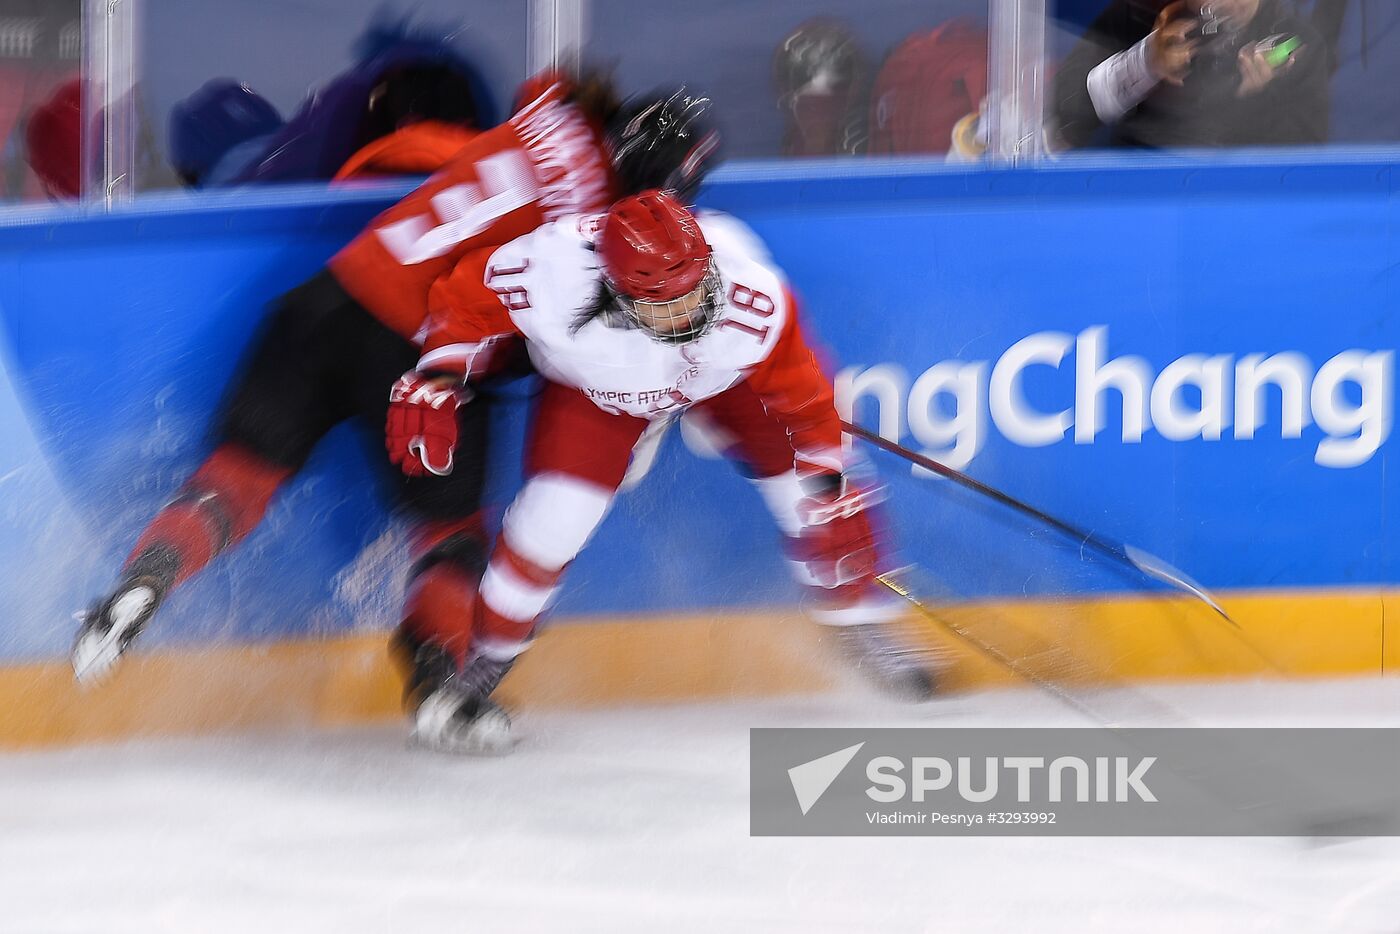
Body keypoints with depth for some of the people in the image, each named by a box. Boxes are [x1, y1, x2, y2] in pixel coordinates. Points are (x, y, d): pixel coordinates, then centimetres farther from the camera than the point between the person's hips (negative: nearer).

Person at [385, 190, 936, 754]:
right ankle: (464, 672, -1)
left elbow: (805, 401, -24)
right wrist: (435, 381, -31)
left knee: (813, 495, -5)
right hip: (596, 387, -1)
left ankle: (861, 621, 23)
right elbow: (462, 299, -21)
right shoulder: (552, 273, -43)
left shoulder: (754, 300, -41)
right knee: (556, 515, -18)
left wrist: (828, 495, -18)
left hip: (722, 372, 1)